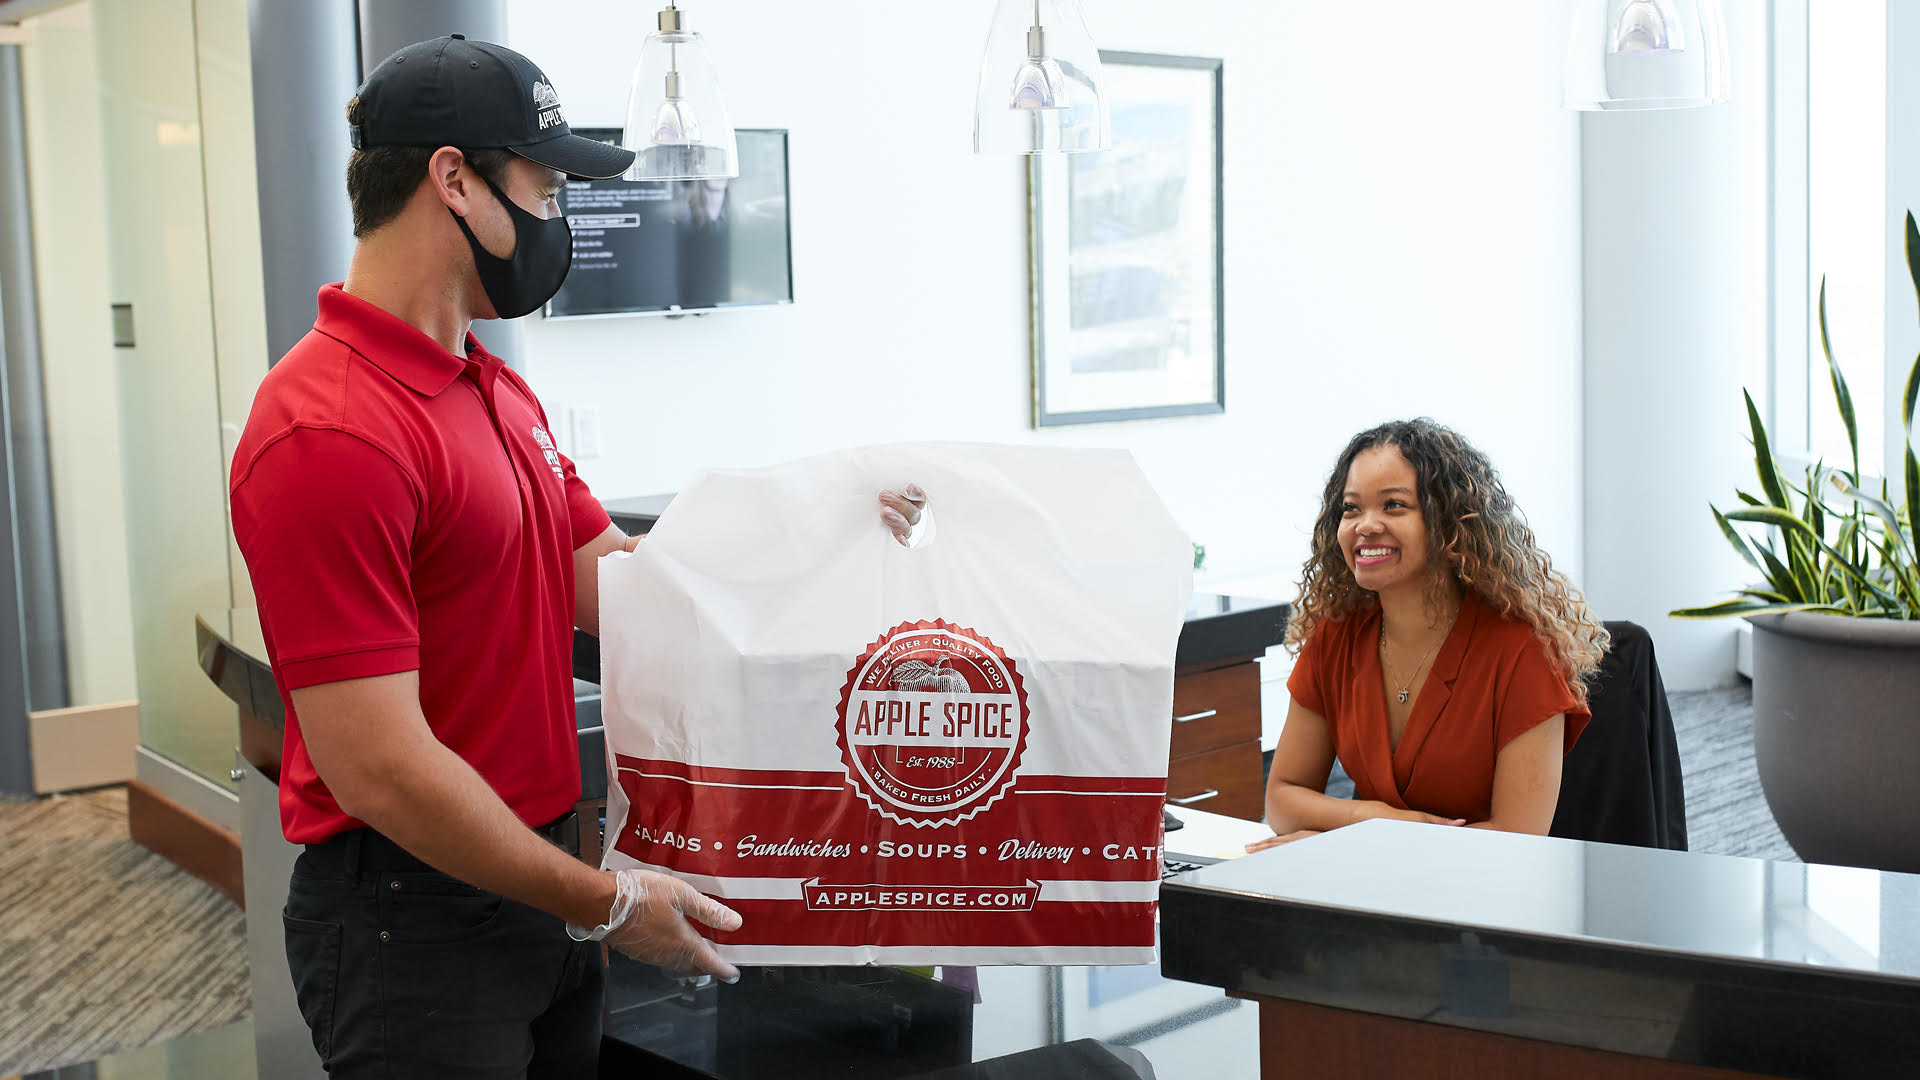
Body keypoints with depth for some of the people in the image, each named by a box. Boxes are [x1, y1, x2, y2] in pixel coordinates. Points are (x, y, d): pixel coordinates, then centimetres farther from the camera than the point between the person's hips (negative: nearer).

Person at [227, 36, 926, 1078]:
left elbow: (613, 583, 11)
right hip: (413, 906, -9)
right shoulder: (329, 434, -22)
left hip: (538, 887, 9)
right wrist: (606, 903, -16)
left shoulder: (500, 393, 10)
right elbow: (376, 767, -24)